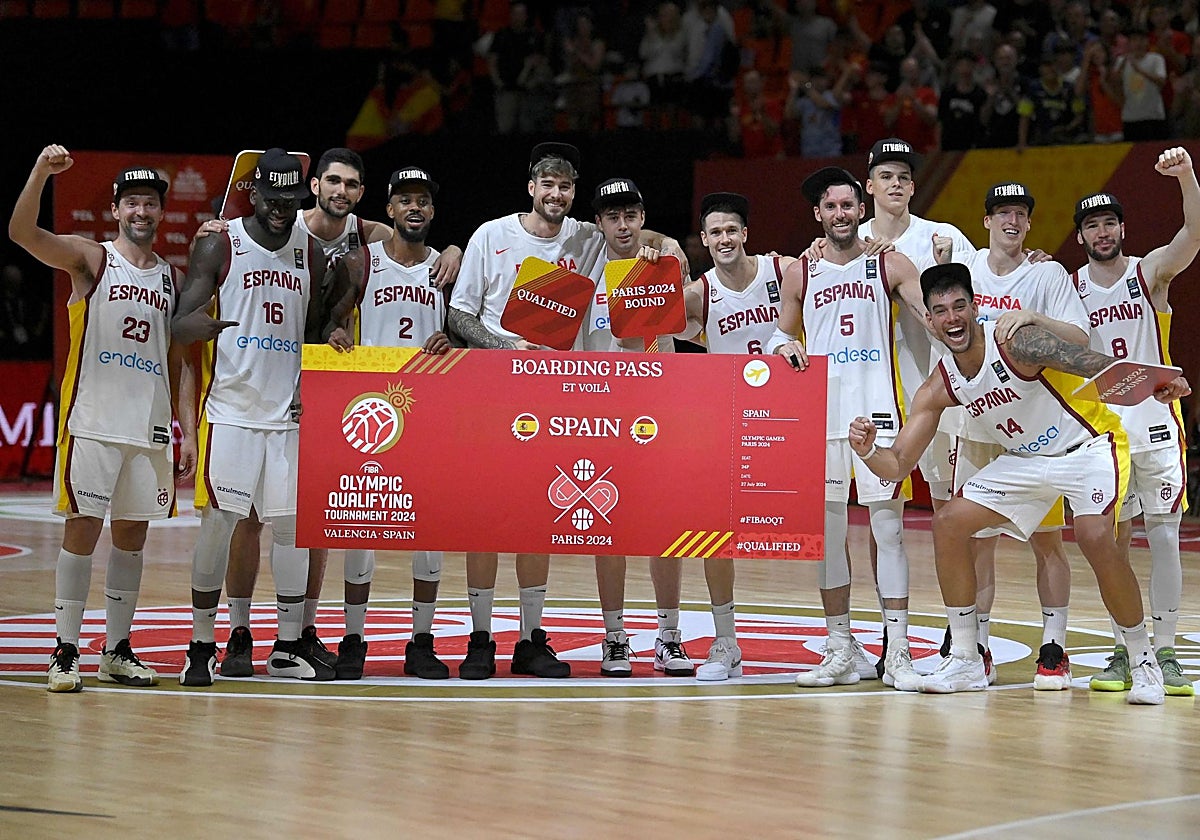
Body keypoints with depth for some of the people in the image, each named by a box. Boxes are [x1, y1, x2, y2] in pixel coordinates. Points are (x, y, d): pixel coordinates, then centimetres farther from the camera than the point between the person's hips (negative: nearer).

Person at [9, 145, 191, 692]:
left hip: (150, 427, 4)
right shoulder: (90, 260, 0)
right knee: (81, 530, -5)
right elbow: (21, 232, -17)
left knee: (131, 535, 8)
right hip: (92, 421, -4)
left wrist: (189, 429, 10)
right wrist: (41, 172, -32)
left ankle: (118, 651, 16)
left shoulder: (173, 278, 13)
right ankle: (65, 652, 0)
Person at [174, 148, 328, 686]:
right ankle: (201, 646, 5)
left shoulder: (310, 253, 11)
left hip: (289, 413, 4)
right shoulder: (218, 247, -2)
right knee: (218, 523, -4)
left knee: (293, 524, 4)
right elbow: (180, 326, -7)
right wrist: (203, 323, -30)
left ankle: (289, 647, 12)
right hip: (230, 411, -4)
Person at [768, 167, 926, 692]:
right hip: (821, 412, 3)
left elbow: (935, 314, -4)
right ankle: (841, 650, 13)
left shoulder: (890, 266, 4)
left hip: (877, 411, -3)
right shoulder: (800, 274, 10)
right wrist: (784, 346, -4)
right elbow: (781, 336, 18)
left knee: (888, 528, -6)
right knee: (827, 532, 4)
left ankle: (897, 651, -5)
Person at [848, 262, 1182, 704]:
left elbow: (1085, 360, -42)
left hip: (1089, 445, -7)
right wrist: (868, 451, -29)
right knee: (949, 523, -4)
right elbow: (897, 465, -5)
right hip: (1028, 460, 7)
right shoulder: (940, 388, -7)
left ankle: (1143, 662, -11)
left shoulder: (1015, 341, -26)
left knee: (1095, 536, -30)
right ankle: (965, 661, 7)